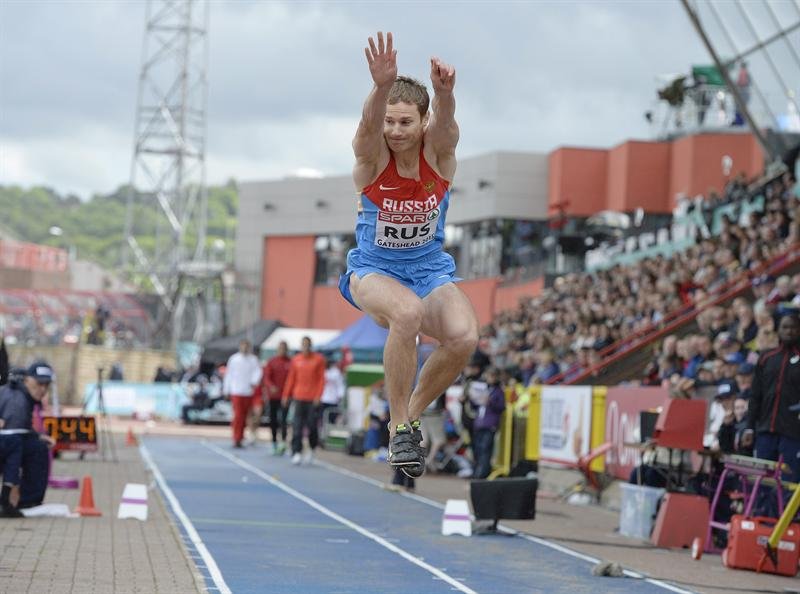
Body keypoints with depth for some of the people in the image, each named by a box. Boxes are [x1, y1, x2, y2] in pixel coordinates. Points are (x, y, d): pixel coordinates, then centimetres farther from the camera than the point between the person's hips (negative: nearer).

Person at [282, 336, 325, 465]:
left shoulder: (318, 359, 1)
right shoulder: (296, 360, 8)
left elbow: (321, 378, 0)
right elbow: (291, 378, 12)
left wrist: (318, 395, -9)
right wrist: (286, 395, 9)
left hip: (313, 398, -2)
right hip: (298, 397, 2)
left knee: (312, 425, -1)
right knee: (297, 426, -6)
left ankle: (312, 449, 22)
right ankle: (297, 453, -6)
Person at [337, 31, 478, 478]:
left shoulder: (438, 152, -10)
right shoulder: (372, 155, -14)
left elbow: (445, 122, -33)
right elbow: (370, 126, -37)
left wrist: (445, 91, -58)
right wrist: (382, 86, -61)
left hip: (431, 269, 2)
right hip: (374, 270, -2)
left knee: (464, 336, -28)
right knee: (408, 312, -37)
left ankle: (413, 413, 1)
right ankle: (398, 427, -20)